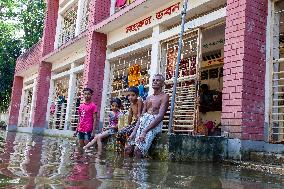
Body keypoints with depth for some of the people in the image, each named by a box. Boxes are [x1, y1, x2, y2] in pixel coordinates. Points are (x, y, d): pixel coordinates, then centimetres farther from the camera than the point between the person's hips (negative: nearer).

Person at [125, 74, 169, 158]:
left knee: (138, 150, -25)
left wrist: (145, 131, -19)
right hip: (142, 123, 7)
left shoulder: (164, 96, 0)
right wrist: (134, 131, -1)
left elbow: (160, 116, -12)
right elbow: (141, 116, 15)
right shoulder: (148, 98, 22)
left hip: (155, 125, -7)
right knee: (128, 149, -11)